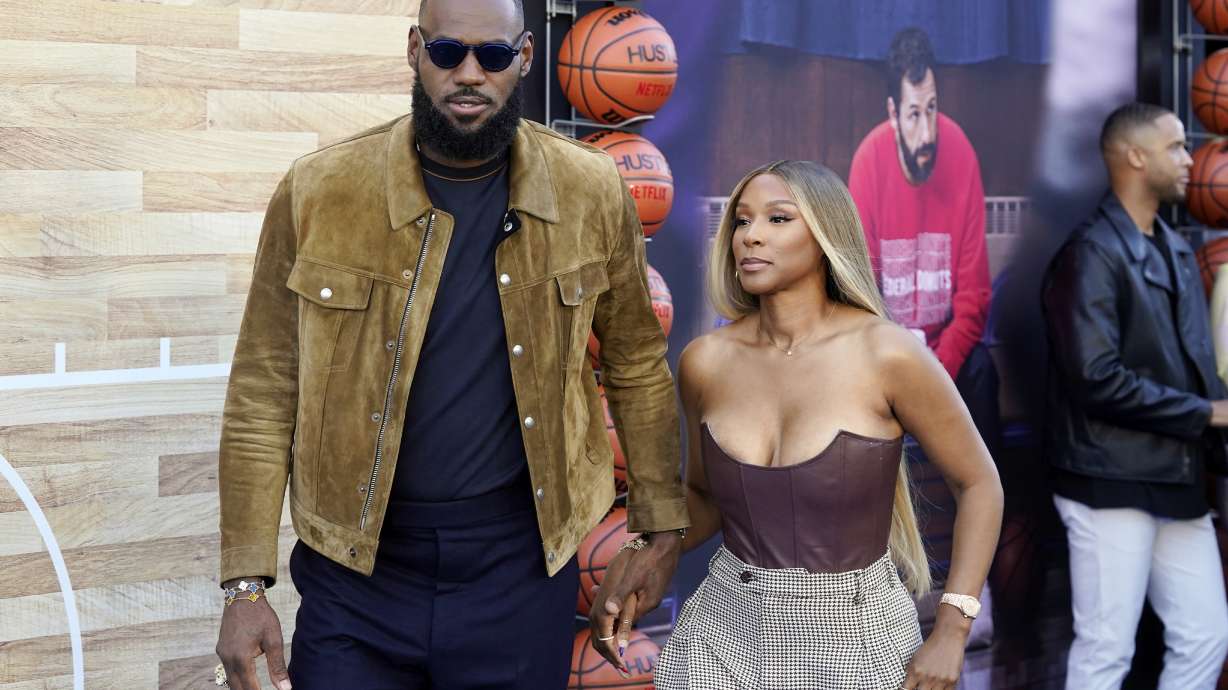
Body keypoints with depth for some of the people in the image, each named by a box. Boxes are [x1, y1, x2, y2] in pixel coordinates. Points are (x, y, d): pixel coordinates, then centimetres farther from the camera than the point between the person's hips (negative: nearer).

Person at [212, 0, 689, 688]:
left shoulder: (593, 193, -3)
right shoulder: (318, 192, -7)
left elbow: (638, 367, 9)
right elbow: (265, 394, -3)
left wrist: (665, 528, 12)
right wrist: (247, 585, -6)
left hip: (522, 559, 1)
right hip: (358, 560, 0)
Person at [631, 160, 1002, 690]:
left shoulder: (888, 355, -16)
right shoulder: (705, 362, -6)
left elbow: (979, 484, -5)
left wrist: (950, 633, -11)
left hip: (855, 634, -2)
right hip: (726, 632, 3)